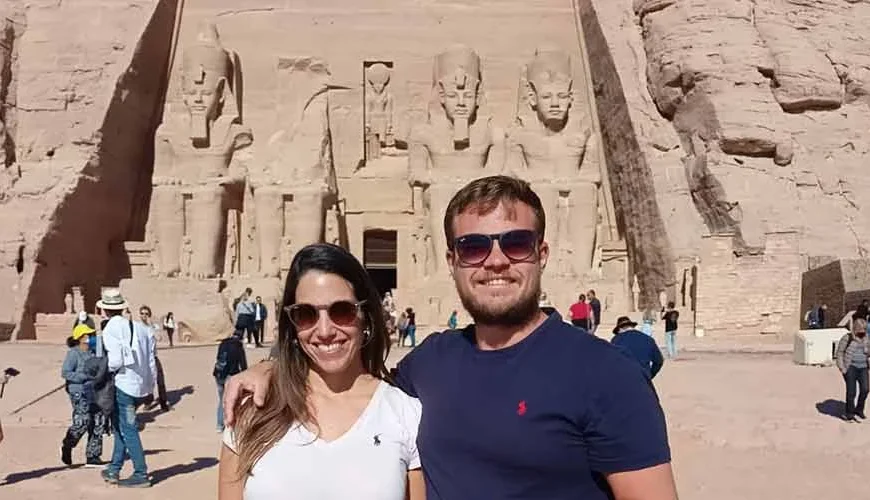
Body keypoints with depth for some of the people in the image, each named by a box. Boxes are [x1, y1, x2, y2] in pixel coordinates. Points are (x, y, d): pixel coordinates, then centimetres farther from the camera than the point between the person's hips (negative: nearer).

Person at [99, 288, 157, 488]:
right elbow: (151, 360, 7)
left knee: (128, 430, 1)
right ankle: (114, 469, 25)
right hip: (141, 385, 7)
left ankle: (141, 474, 5)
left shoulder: (111, 329, -12)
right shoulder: (139, 327, 7)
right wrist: (151, 384, 14)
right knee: (120, 426, 20)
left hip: (124, 384, -7)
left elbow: (116, 361, -19)